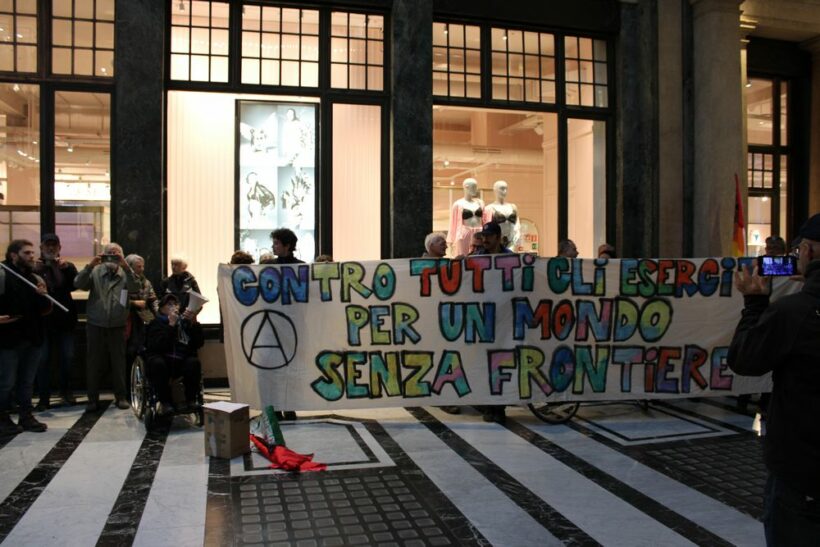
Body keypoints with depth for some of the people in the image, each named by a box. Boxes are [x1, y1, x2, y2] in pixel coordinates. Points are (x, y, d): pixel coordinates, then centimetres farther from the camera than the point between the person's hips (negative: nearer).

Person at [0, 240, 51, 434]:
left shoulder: (36, 279, 13)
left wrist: (43, 296, -6)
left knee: (28, 381, 13)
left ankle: (26, 416, 21)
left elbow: (46, 309, 14)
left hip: (33, 338, 6)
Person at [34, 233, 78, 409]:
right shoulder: (35, 267, 4)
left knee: (67, 358, 6)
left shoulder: (67, 266, 9)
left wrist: (67, 268, -25)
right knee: (43, 360, 0)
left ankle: (66, 392, 19)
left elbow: (76, 284, -9)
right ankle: (44, 397, 4)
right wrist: (35, 271, -24)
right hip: (43, 320, -2)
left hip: (65, 320, 2)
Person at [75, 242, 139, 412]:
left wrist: (126, 266, -24)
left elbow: (135, 287, -14)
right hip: (95, 324, 0)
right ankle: (93, 399, 12)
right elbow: (78, 284, -7)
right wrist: (89, 266, -20)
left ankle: (121, 397, 15)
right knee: (94, 362, 4)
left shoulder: (125, 274, 5)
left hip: (117, 325, 0)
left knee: (118, 362, 6)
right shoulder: (95, 272, 6)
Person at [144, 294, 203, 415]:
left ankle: (191, 400, -14)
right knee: (158, 363, -34)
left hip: (182, 362, 2)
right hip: (163, 360, -2)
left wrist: (194, 324, -9)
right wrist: (171, 325, -15)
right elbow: (156, 345, -13)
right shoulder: (156, 323, 8)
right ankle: (165, 402, -20)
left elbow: (199, 343, 4)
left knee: (194, 362, -28)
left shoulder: (184, 321, 14)